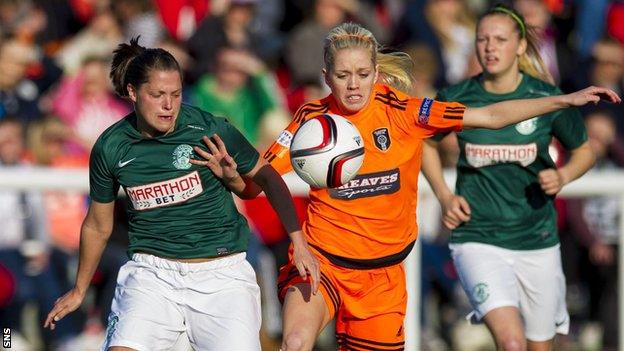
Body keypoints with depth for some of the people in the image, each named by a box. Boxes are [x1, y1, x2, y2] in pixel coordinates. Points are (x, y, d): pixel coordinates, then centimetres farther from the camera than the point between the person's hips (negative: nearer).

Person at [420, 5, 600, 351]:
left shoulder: (547, 98, -4)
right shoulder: (456, 99, -5)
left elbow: (584, 151, 12)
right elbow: (425, 142, 15)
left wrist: (562, 177, -9)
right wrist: (444, 196, 2)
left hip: (537, 241, 2)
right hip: (478, 239, -2)